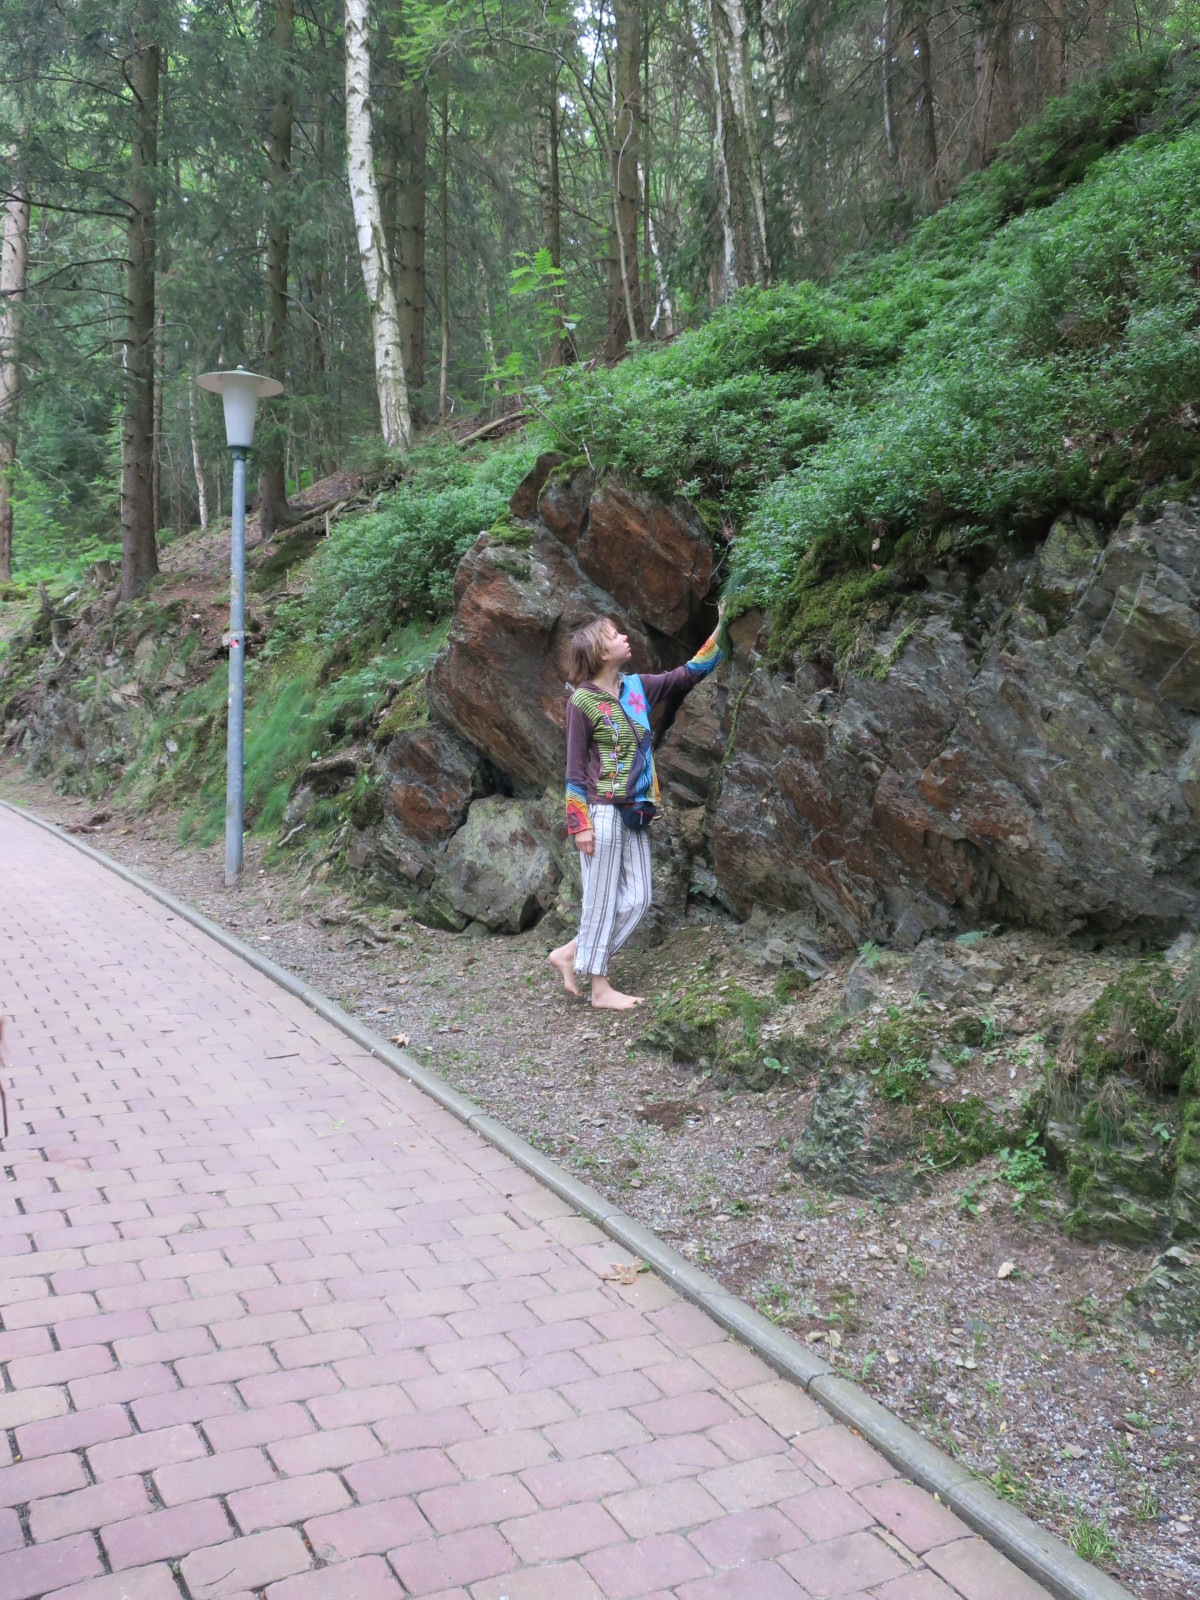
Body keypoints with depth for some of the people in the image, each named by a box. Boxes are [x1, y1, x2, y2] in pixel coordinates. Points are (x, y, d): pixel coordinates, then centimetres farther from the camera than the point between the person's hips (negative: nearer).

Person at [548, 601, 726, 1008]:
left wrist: (720, 631, 8)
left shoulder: (637, 686, 10)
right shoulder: (582, 702, -8)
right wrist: (579, 824, -11)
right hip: (604, 811, -8)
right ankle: (599, 988, 14)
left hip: (634, 812, 8)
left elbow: (688, 674, 15)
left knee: (637, 899, 9)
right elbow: (575, 768, -7)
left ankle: (571, 954, 22)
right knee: (602, 899, 2)